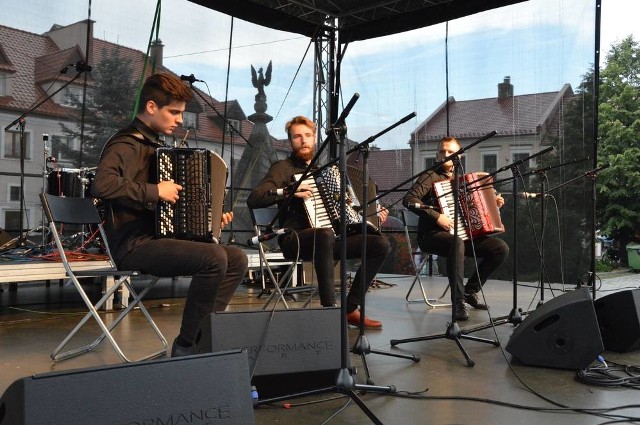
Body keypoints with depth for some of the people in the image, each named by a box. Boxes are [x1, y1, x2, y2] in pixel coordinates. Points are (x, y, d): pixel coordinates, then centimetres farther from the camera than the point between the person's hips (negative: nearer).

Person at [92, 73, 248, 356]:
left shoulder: (154, 145, 19)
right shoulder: (126, 145, -10)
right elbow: (102, 184, -31)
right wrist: (154, 191, -24)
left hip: (159, 237, 9)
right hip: (134, 245, -9)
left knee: (237, 258, -2)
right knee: (214, 258, -27)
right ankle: (186, 346, -13)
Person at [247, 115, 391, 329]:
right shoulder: (283, 168, 3)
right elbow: (253, 199, -11)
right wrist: (287, 192, -23)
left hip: (332, 236, 7)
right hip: (295, 239, -6)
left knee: (380, 244, -11)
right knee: (325, 234, -40)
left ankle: (351, 308, -10)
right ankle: (330, 309, -35)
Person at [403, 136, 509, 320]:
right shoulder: (431, 177, -3)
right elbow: (409, 199, -20)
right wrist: (437, 216, -26)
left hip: (461, 233, 7)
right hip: (433, 235, -7)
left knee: (501, 248, -9)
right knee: (457, 244, -40)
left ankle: (471, 291, 4)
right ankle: (458, 301, -31)